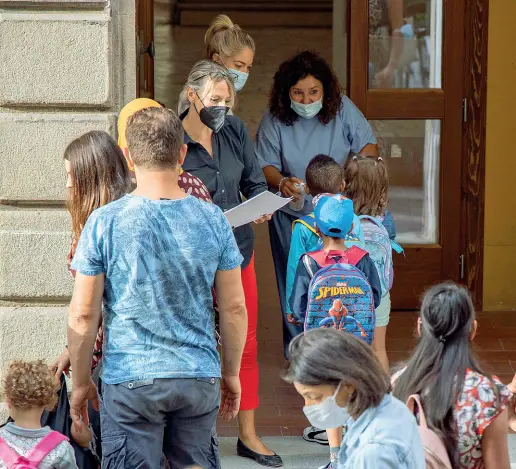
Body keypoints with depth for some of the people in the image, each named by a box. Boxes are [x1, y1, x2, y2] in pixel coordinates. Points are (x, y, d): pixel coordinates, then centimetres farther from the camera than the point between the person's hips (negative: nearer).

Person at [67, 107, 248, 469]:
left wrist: (81, 382, 6)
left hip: (129, 382, -2)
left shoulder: (104, 223, -9)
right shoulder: (213, 220, -3)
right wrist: (231, 375, 14)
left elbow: (83, 315, -6)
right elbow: (234, 309, 2)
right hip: (200, 378, 2)